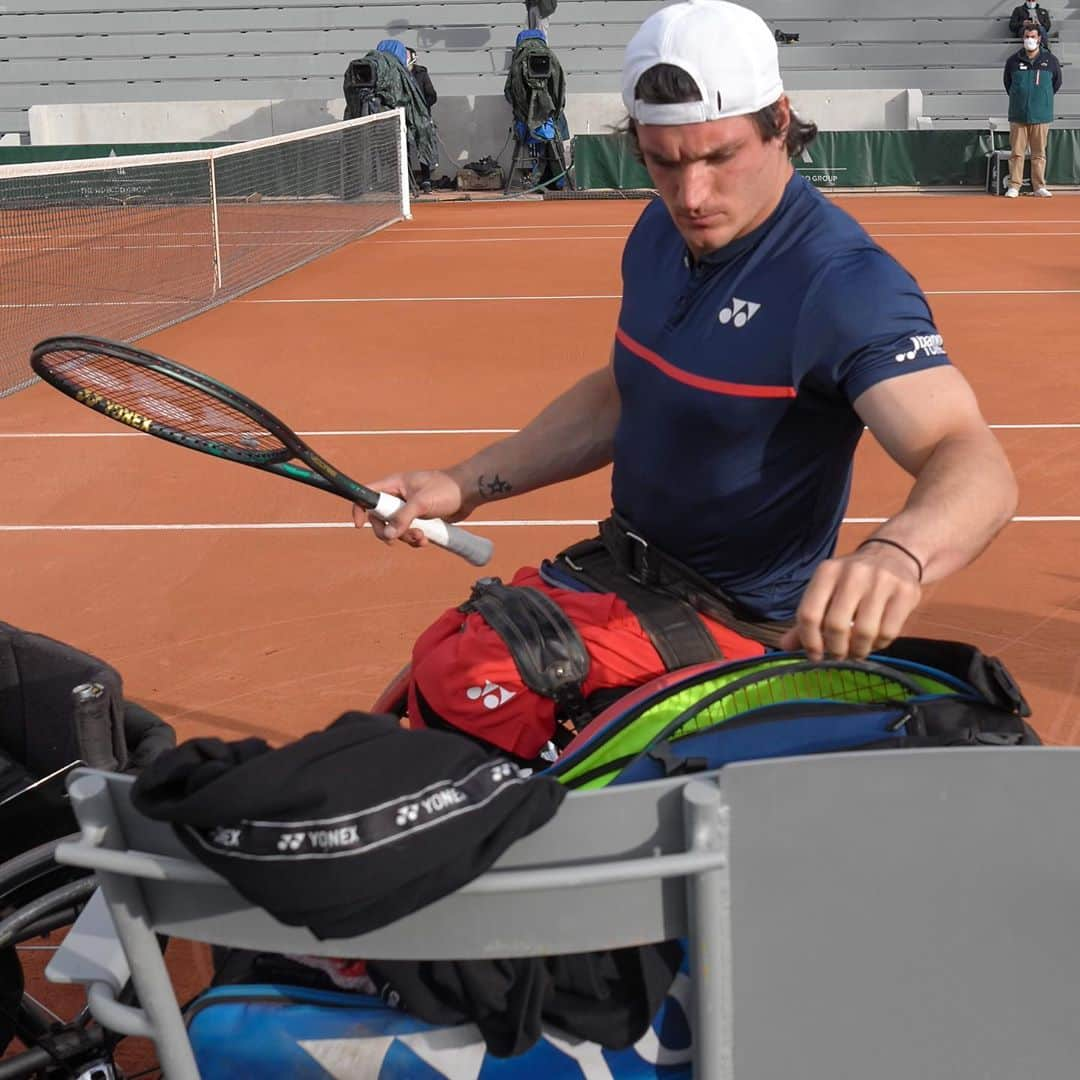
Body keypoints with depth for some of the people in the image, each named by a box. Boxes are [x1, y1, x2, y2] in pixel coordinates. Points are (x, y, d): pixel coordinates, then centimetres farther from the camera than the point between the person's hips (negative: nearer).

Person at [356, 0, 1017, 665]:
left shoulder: (844, 283, -27)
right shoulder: (660, 232, -1)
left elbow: (975, 464, -39)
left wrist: (897, 557, -61)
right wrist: (466, 486, 5)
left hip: (746, 634, -6)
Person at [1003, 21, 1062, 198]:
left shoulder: (1050, 60, 3)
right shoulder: (1013, 61, 3)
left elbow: (1056, 83, 16)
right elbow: (1008, 84, 16)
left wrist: (1043, 98, 15)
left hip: (1041, 116, 0)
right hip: (1018, 115, 0)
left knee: (1039, 153, 3)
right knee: (1017, 152, 0)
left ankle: (1039, 186, 8)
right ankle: (1014, 186, 3)